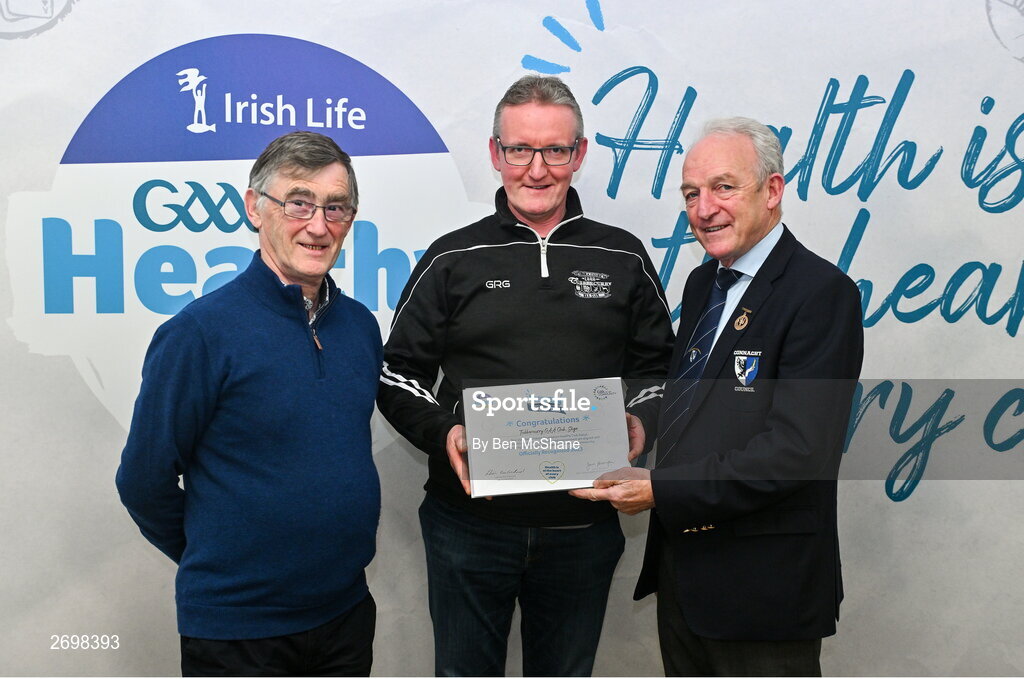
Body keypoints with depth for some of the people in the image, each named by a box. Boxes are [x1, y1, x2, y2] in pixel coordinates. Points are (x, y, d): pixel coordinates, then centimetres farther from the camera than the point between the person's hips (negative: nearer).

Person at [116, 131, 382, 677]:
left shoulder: (360, 324, 1)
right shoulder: (200, 331, -17)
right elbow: (144, 482, -9)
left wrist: (333, 556, 12)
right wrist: (219, 564, 3)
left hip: (348, 610, 5)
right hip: (236, 628, -5)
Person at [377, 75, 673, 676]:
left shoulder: (623, 258, 5)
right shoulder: (453, 260, 2)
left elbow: (659, 366, 10)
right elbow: (398, 373, 3)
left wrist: (641, 422, -10)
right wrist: (442, 432, -15)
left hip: (584, 526, 1)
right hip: (470, 521, -1)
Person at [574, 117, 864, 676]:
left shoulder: (821, 292, -16)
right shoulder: (701, 283, 10)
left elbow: (795, 451, -24)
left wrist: (661, 490, -22)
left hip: (763, 588, -7)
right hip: (680, 568, 7)